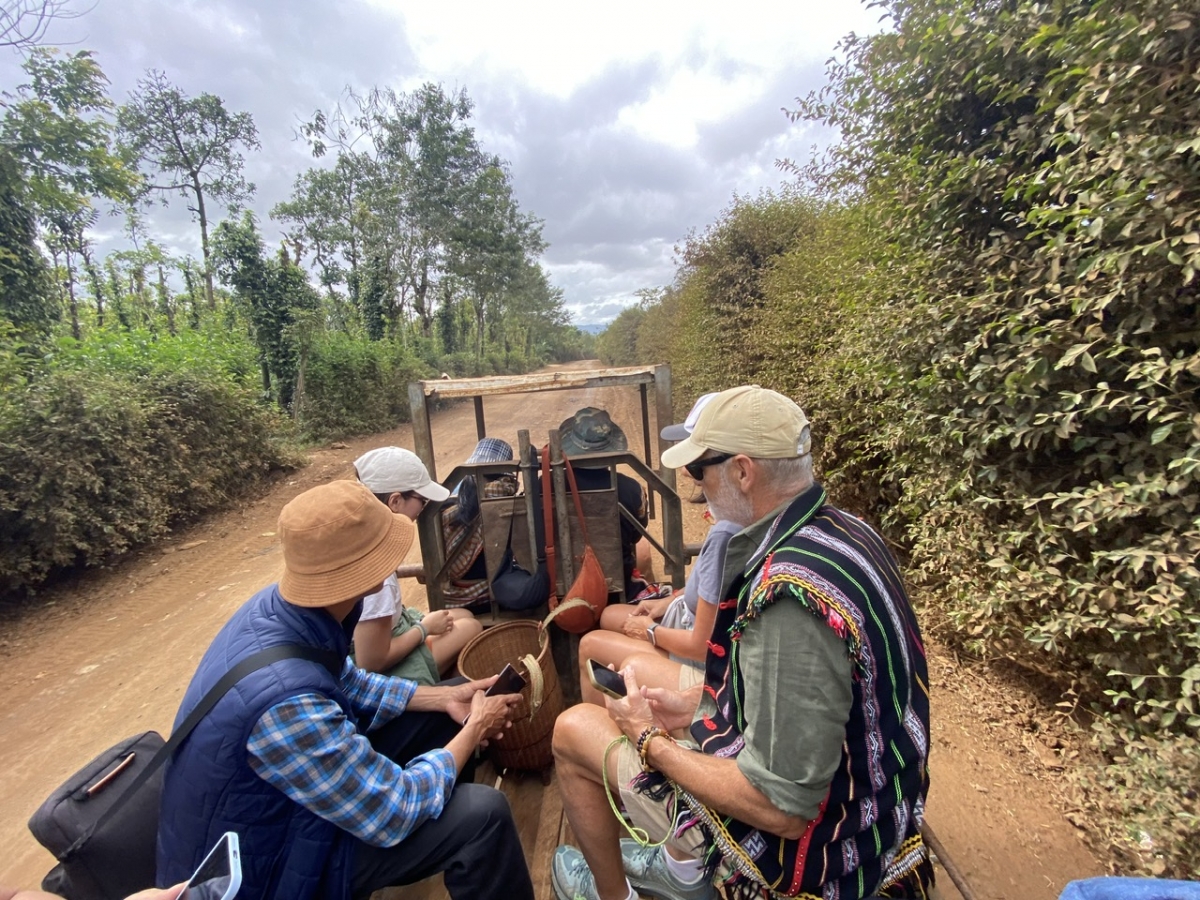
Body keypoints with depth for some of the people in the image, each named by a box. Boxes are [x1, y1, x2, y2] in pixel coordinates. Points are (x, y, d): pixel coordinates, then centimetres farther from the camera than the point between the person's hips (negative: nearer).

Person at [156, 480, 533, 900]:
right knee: (483, 814, -20)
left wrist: (446, 697, -3)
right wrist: (474, 729, -13)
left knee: (441, 713, 9)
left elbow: (349, 685, 4)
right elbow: (395, 812, -27)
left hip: (294, 787, 8)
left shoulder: (280, 605, -15)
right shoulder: (286, 701, -41)